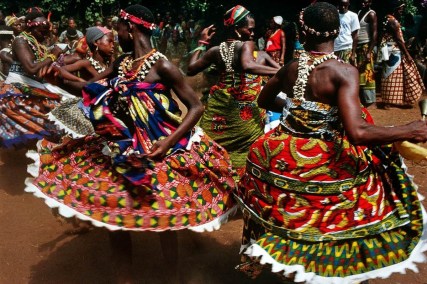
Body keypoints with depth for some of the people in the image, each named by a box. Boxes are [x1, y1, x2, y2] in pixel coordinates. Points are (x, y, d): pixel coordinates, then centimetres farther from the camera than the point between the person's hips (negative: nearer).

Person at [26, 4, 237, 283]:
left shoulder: (162, 65, -15)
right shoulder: (122, 62, 6)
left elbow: (197, 106, -16)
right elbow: (90, 87, 14)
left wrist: (170, 140, -25)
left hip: (157, 151, -7)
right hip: (122, 148, 7)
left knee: (162, 220, 5)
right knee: (115, 215, 12)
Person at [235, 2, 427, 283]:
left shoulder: (290, 68, -2)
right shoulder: (344, 71, -19)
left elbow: (264, 100, 18)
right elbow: (357, 132, -29)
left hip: (285, 156, 6)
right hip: (327, 164, -5)